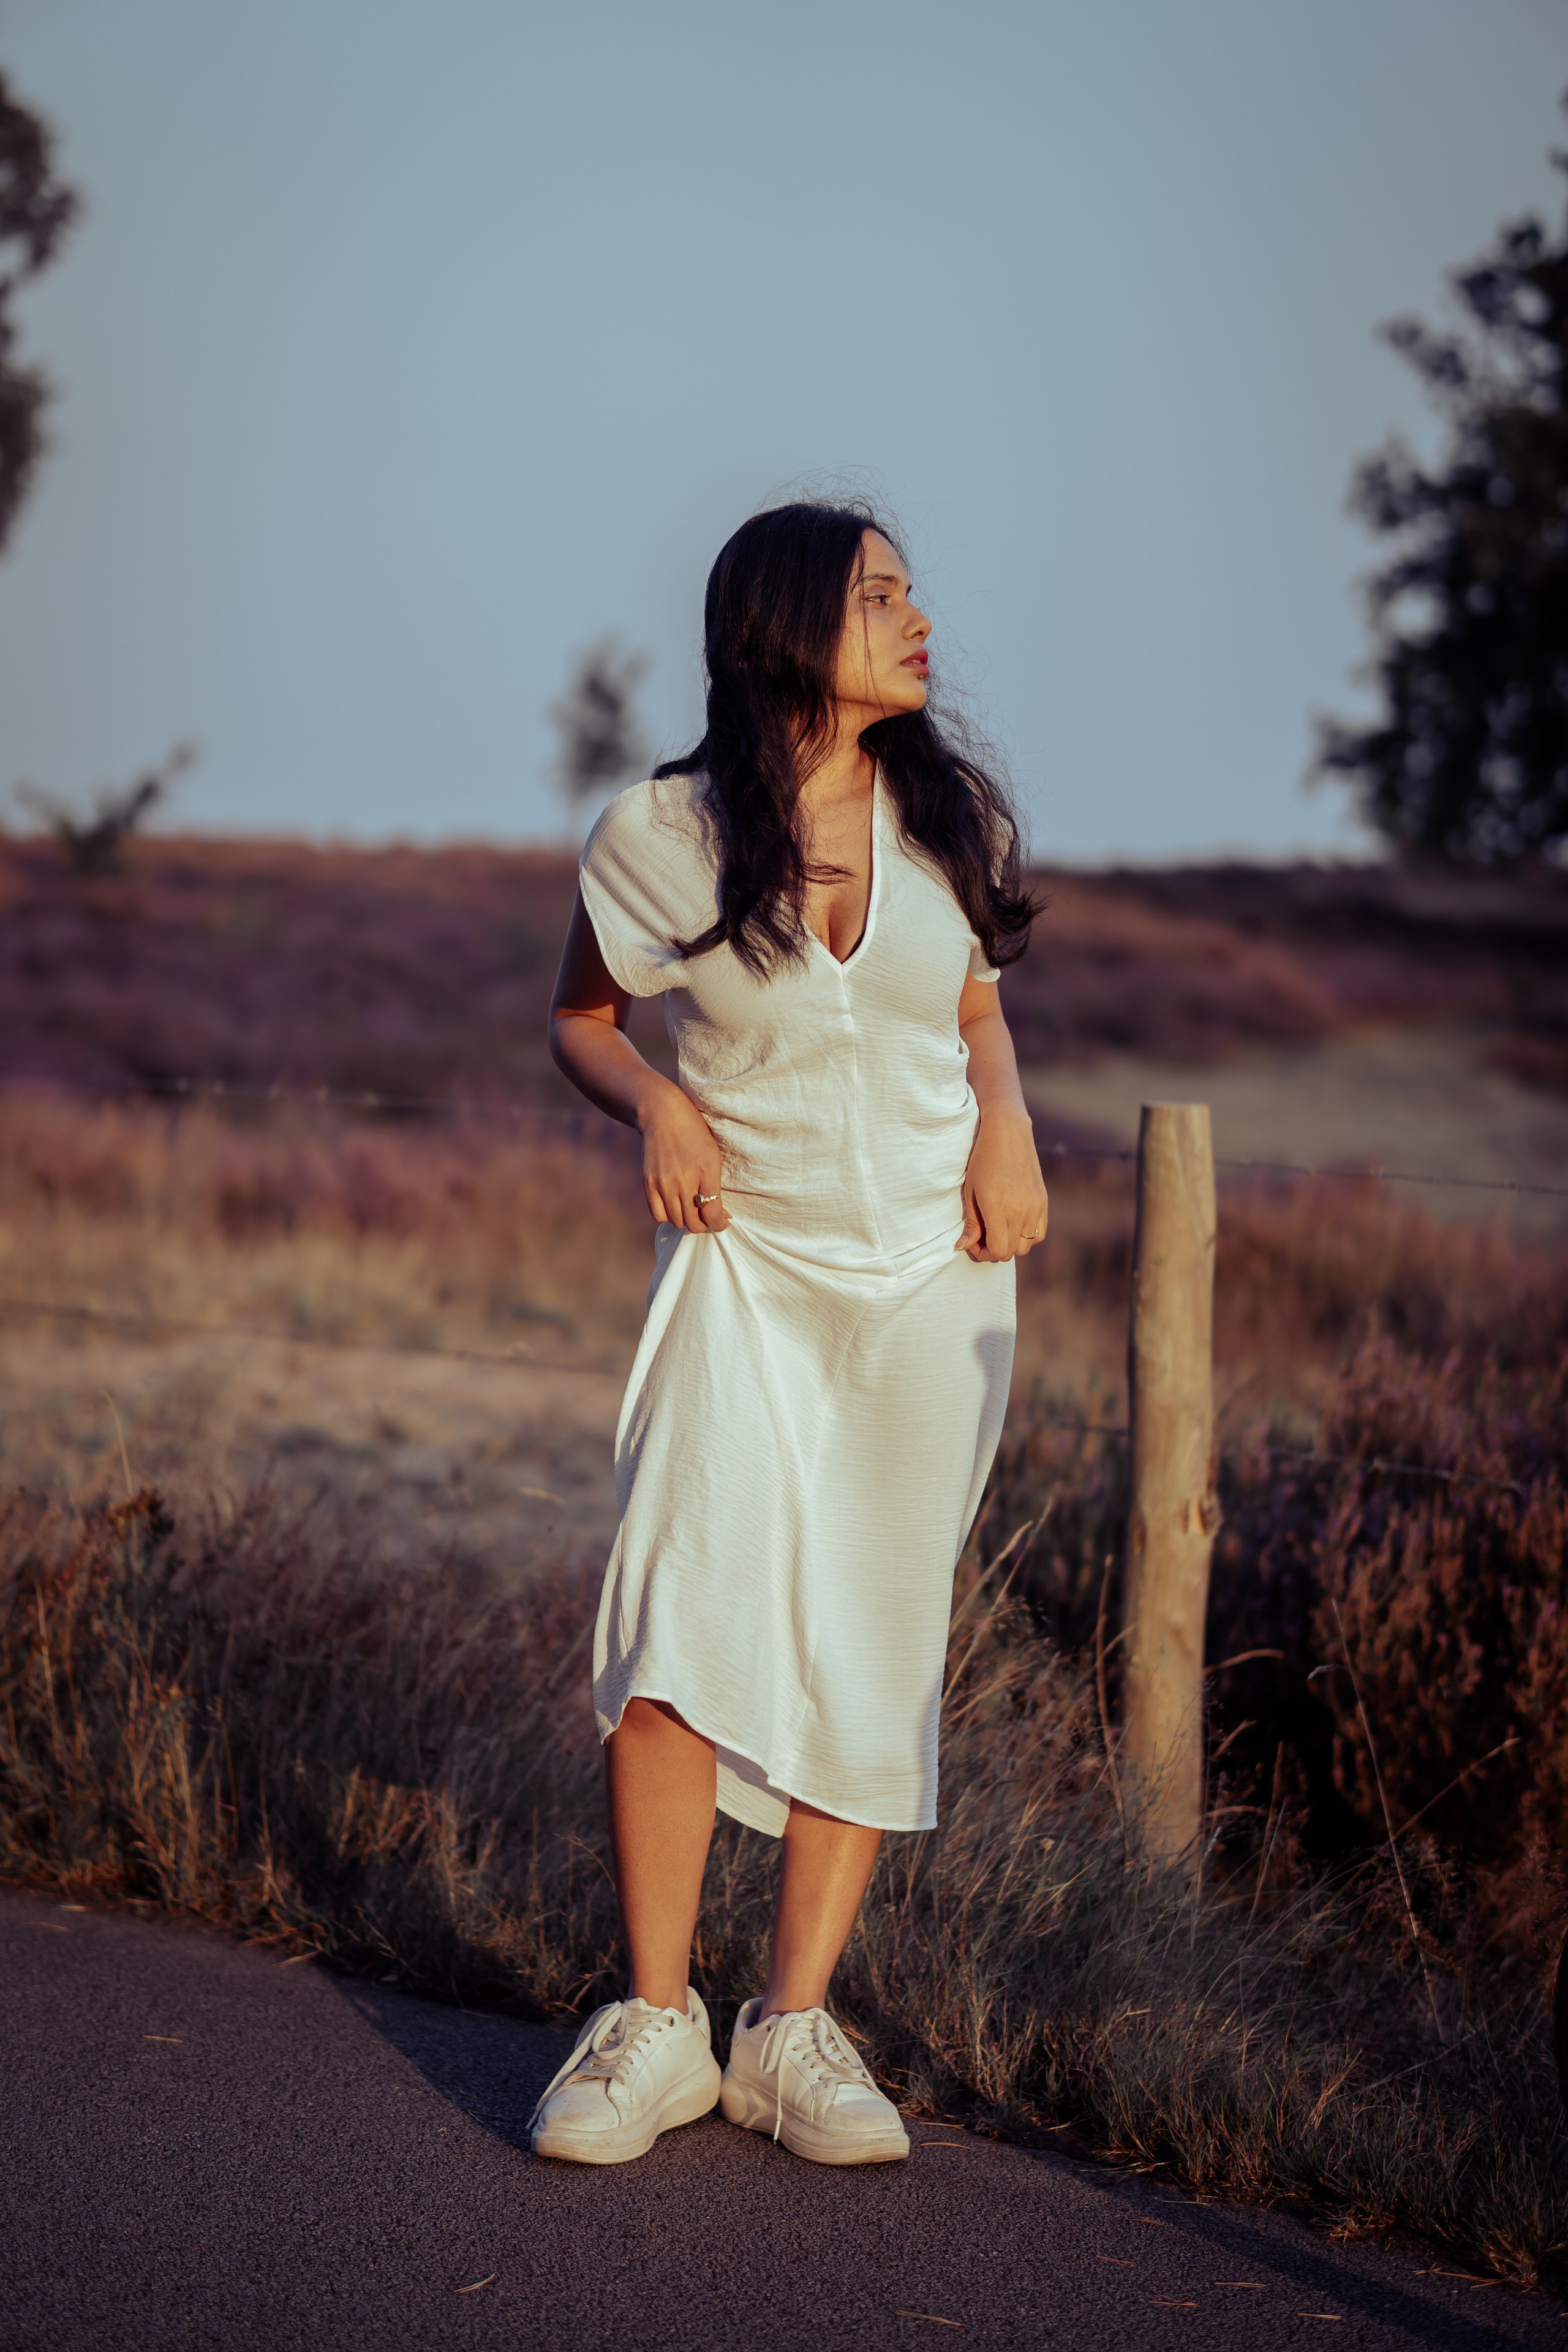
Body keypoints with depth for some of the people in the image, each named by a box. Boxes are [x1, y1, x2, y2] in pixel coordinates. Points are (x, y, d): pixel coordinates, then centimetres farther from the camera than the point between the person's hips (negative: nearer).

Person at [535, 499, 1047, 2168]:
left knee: (876, 1651, 2)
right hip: (745, 1265, -3)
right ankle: (655, 2027, -7)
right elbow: (580, 1019, 9)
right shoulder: (659, 838, -5)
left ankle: (795, 2030, 10)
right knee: (687, 1615, -17)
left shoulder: (948, 816, 3)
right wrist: (656, 1104, -11)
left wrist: (1007, 1125, -1)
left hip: (933, 1276, 3)